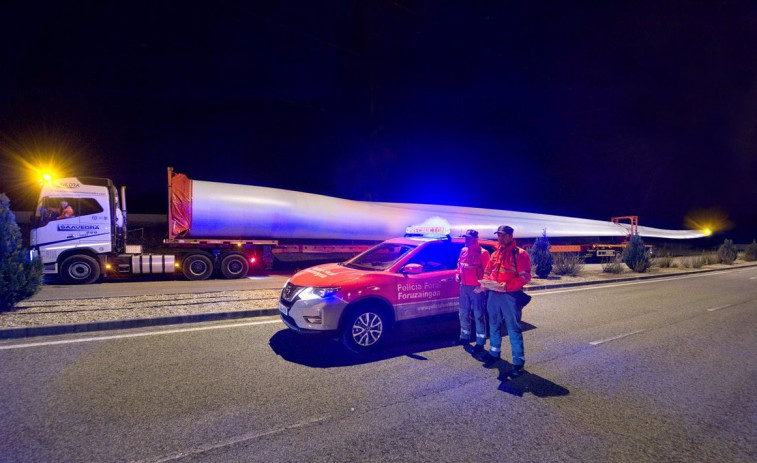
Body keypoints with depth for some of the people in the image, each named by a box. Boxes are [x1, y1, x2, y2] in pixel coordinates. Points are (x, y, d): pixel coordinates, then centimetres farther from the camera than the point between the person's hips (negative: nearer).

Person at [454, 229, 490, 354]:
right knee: (463, 313, 17)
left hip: (476, 288, -7)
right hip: (464, 286, 7)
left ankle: (480, 343, 6)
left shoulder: (483, 253, -10)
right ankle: (464, 337, 33)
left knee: (478, 315, -1)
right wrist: (458, 274, 7)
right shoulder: (463, 251, 11)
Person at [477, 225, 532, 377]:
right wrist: (486, 282, -3)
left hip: (509, 296, -7)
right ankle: (494, 353, 34)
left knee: (513, 329, -2)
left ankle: (518, 362, 6)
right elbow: (487, 272, 19)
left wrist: (507, 286, -24)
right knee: (494, 325, 18)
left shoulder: (520, 253, -6)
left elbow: (525, 277, -13)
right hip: (493, 295, 7)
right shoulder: (495, 254, 15)